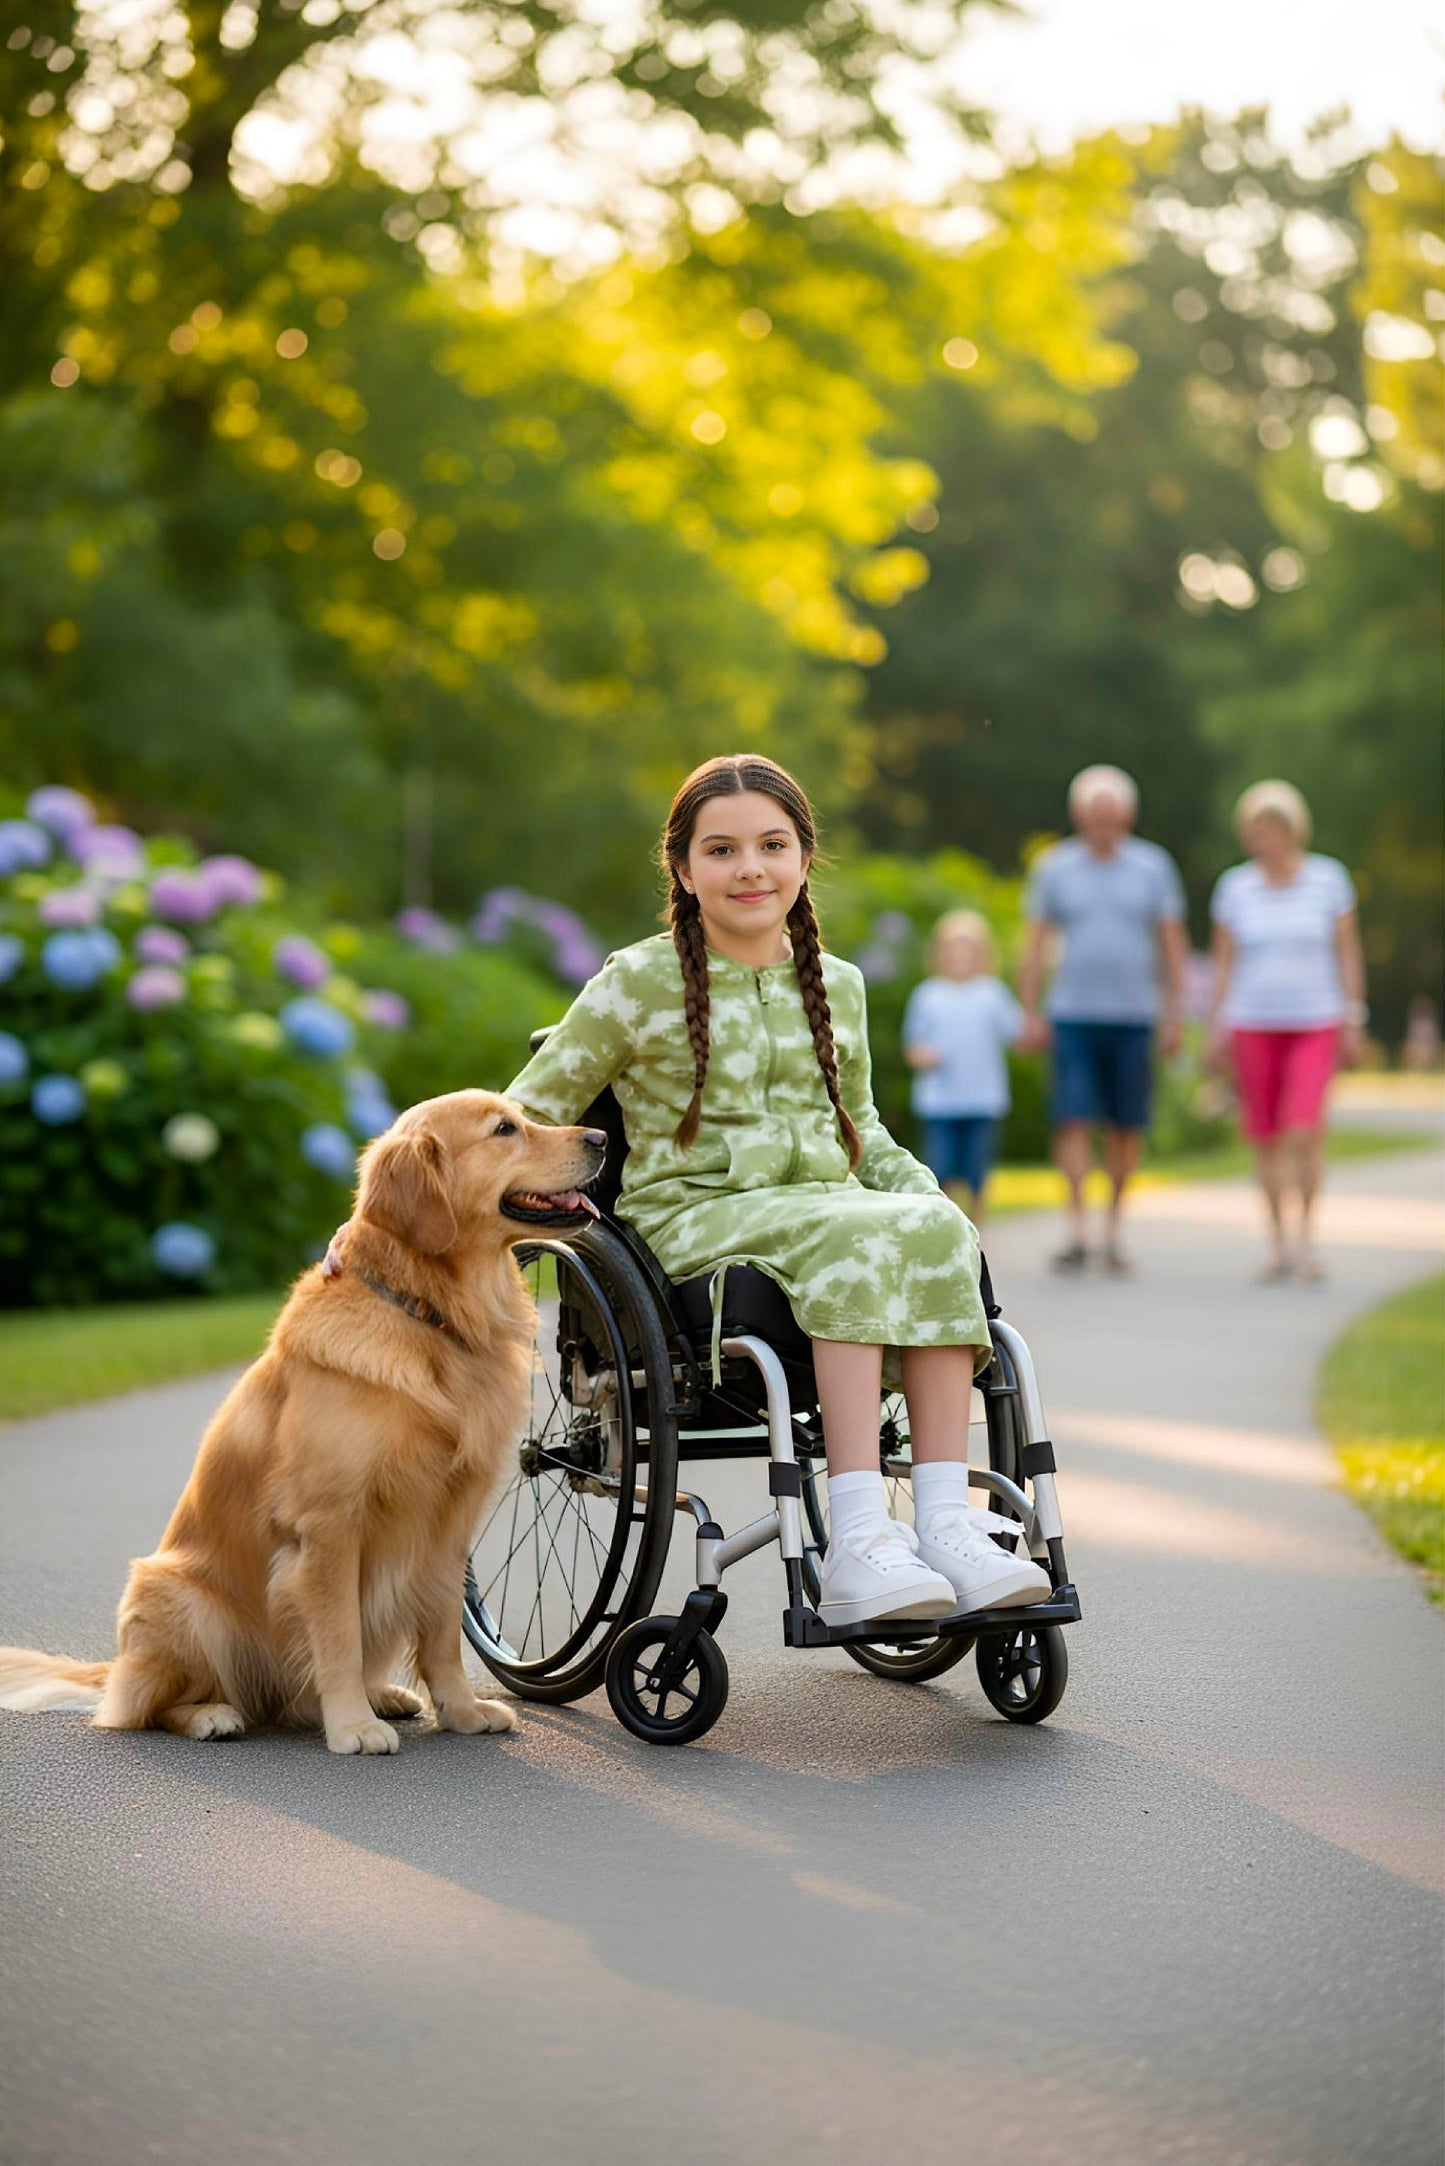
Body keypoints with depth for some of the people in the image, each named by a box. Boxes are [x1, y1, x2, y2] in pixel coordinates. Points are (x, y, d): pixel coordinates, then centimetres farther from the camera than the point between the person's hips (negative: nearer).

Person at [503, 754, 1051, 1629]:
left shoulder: (837, 985, 17)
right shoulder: (640, 983, 3)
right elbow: (527, 1116, 7)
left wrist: (928, 1193, 8)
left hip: (828, 1204, 4)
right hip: (692, 1220, -4)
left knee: (935, 1227, -31)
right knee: (859, 1235, -36)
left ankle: (946, 1523, -37)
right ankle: (858, 1539, -43)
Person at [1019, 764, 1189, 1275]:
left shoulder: (1154, 866, 5)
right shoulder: (1054, 867, 4)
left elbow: (1173, 944, 6)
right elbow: (1033, 945, 7)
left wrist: (1173, 1016, 1)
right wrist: (1031, 1013, 0)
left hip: (1134, 1019, 1)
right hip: (1072, 1017, -1)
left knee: (1126, 1127, 4)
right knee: (1073, 1120, -10)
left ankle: (1113, 1229, 18)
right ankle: (1077, 1230, -9)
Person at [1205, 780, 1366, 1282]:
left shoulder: (1329, 878, -4)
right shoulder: (1235, 887, 0)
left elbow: (1348, 952, 0)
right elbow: (1223, 961, 4)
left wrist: (1353, 1024, -4)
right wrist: (1216, 1029, -1)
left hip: (1315, 1026, -2)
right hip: (1254, 1026, 2)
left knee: (1305, 1132, -15)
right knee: (1266, 1137, 4)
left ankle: (1306, 1235, 2)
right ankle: (1279, 1244, 16)